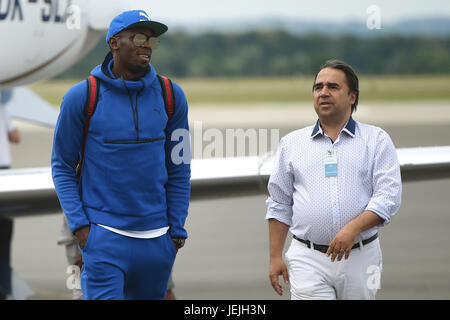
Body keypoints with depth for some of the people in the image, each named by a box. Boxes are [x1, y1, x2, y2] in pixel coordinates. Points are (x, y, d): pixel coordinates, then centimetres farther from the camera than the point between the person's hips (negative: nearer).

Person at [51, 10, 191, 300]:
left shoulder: (171, 97, 6)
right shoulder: (82, 97, -3)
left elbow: (178, 170, 11)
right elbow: (62, 167, 2)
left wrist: (177, 229, 5)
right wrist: (78, 224, -7)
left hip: (157, 238, 4)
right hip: (104, 234, -4)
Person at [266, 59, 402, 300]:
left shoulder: (376, 140, 5)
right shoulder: (292, 143, 12)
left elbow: (388, 196, -6)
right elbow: (279, 205, 14)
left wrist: (353, 228, -22)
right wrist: (275, 257, 6)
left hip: (360, 259, 0)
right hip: (308, 261, 0)